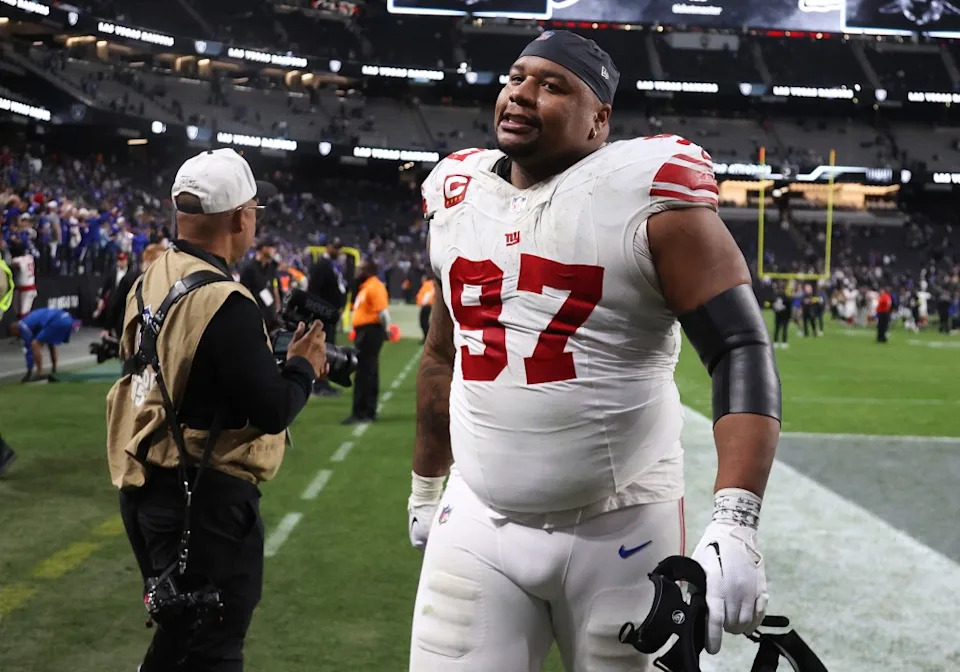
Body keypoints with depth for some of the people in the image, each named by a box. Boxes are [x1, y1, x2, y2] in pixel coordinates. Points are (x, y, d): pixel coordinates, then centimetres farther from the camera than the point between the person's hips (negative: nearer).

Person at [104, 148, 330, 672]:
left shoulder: (149, 282, 5)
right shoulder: (224, 303, -22)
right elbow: (272, 412, -20)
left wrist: (272, 357, 11)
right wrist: (304, 366, -1)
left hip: (144, 489, 9)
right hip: (205, 503, -9)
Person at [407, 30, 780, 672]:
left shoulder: (646, 194, -10)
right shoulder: (460, 195, 7)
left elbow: (742, 350, -15)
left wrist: (735, 525, -26)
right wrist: (425, 486, 26)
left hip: (620, 530, -4)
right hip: (478, 523, 4)